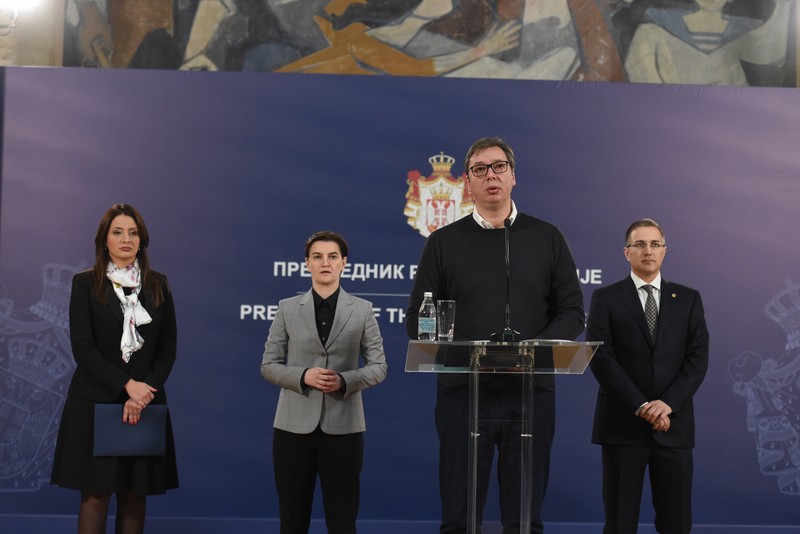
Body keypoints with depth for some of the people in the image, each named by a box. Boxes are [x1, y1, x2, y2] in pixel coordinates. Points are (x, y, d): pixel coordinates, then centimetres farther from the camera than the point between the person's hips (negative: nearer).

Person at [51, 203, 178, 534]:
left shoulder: (158, 285, 9)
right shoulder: (85, 283, 0)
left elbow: (168, 347, 5)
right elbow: (83, 348, -7)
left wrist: (143, 391, -9)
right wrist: (126, 385, -16)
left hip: (144, 403, 3)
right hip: (96, 402, -2)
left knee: (135, 494, 4)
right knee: (96, 494, -2)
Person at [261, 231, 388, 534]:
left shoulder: (362, 309, 4)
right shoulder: (288, 308, 5)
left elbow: (378, 367, 3)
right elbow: (268, 365, 4)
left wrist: (344, 381, -15)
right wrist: (303, 377, -15)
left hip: (342, 426, 0)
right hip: (295, 426, 0)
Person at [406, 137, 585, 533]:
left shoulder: (547, 238, 10)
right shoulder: (444, 242, 8)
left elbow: (572, 312, 7)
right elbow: (417, 320, 4)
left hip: (531, 392, 1)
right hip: (462, 392, -1)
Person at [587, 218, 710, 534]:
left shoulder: (688, 299, 11)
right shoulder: (606, 299, 4)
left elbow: (698, 359, 2)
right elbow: (601, 358, -6)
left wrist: (668, 404, -12)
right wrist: (640, 407, -15)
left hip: (674, 424, 2)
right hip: (623, 424, -2)